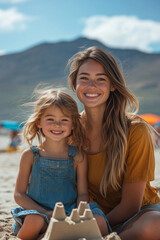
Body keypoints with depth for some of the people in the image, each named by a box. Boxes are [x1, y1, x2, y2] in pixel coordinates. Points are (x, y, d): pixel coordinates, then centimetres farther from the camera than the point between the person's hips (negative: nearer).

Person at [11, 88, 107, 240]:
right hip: (37, 212, -2)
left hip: (68, 215, 2)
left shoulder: (77, 156, 5)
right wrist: (45, 213, -15)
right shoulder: (30, 155, 2)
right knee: (35, 220, -36)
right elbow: (19, 194, 0)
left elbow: (82, 193, 6)